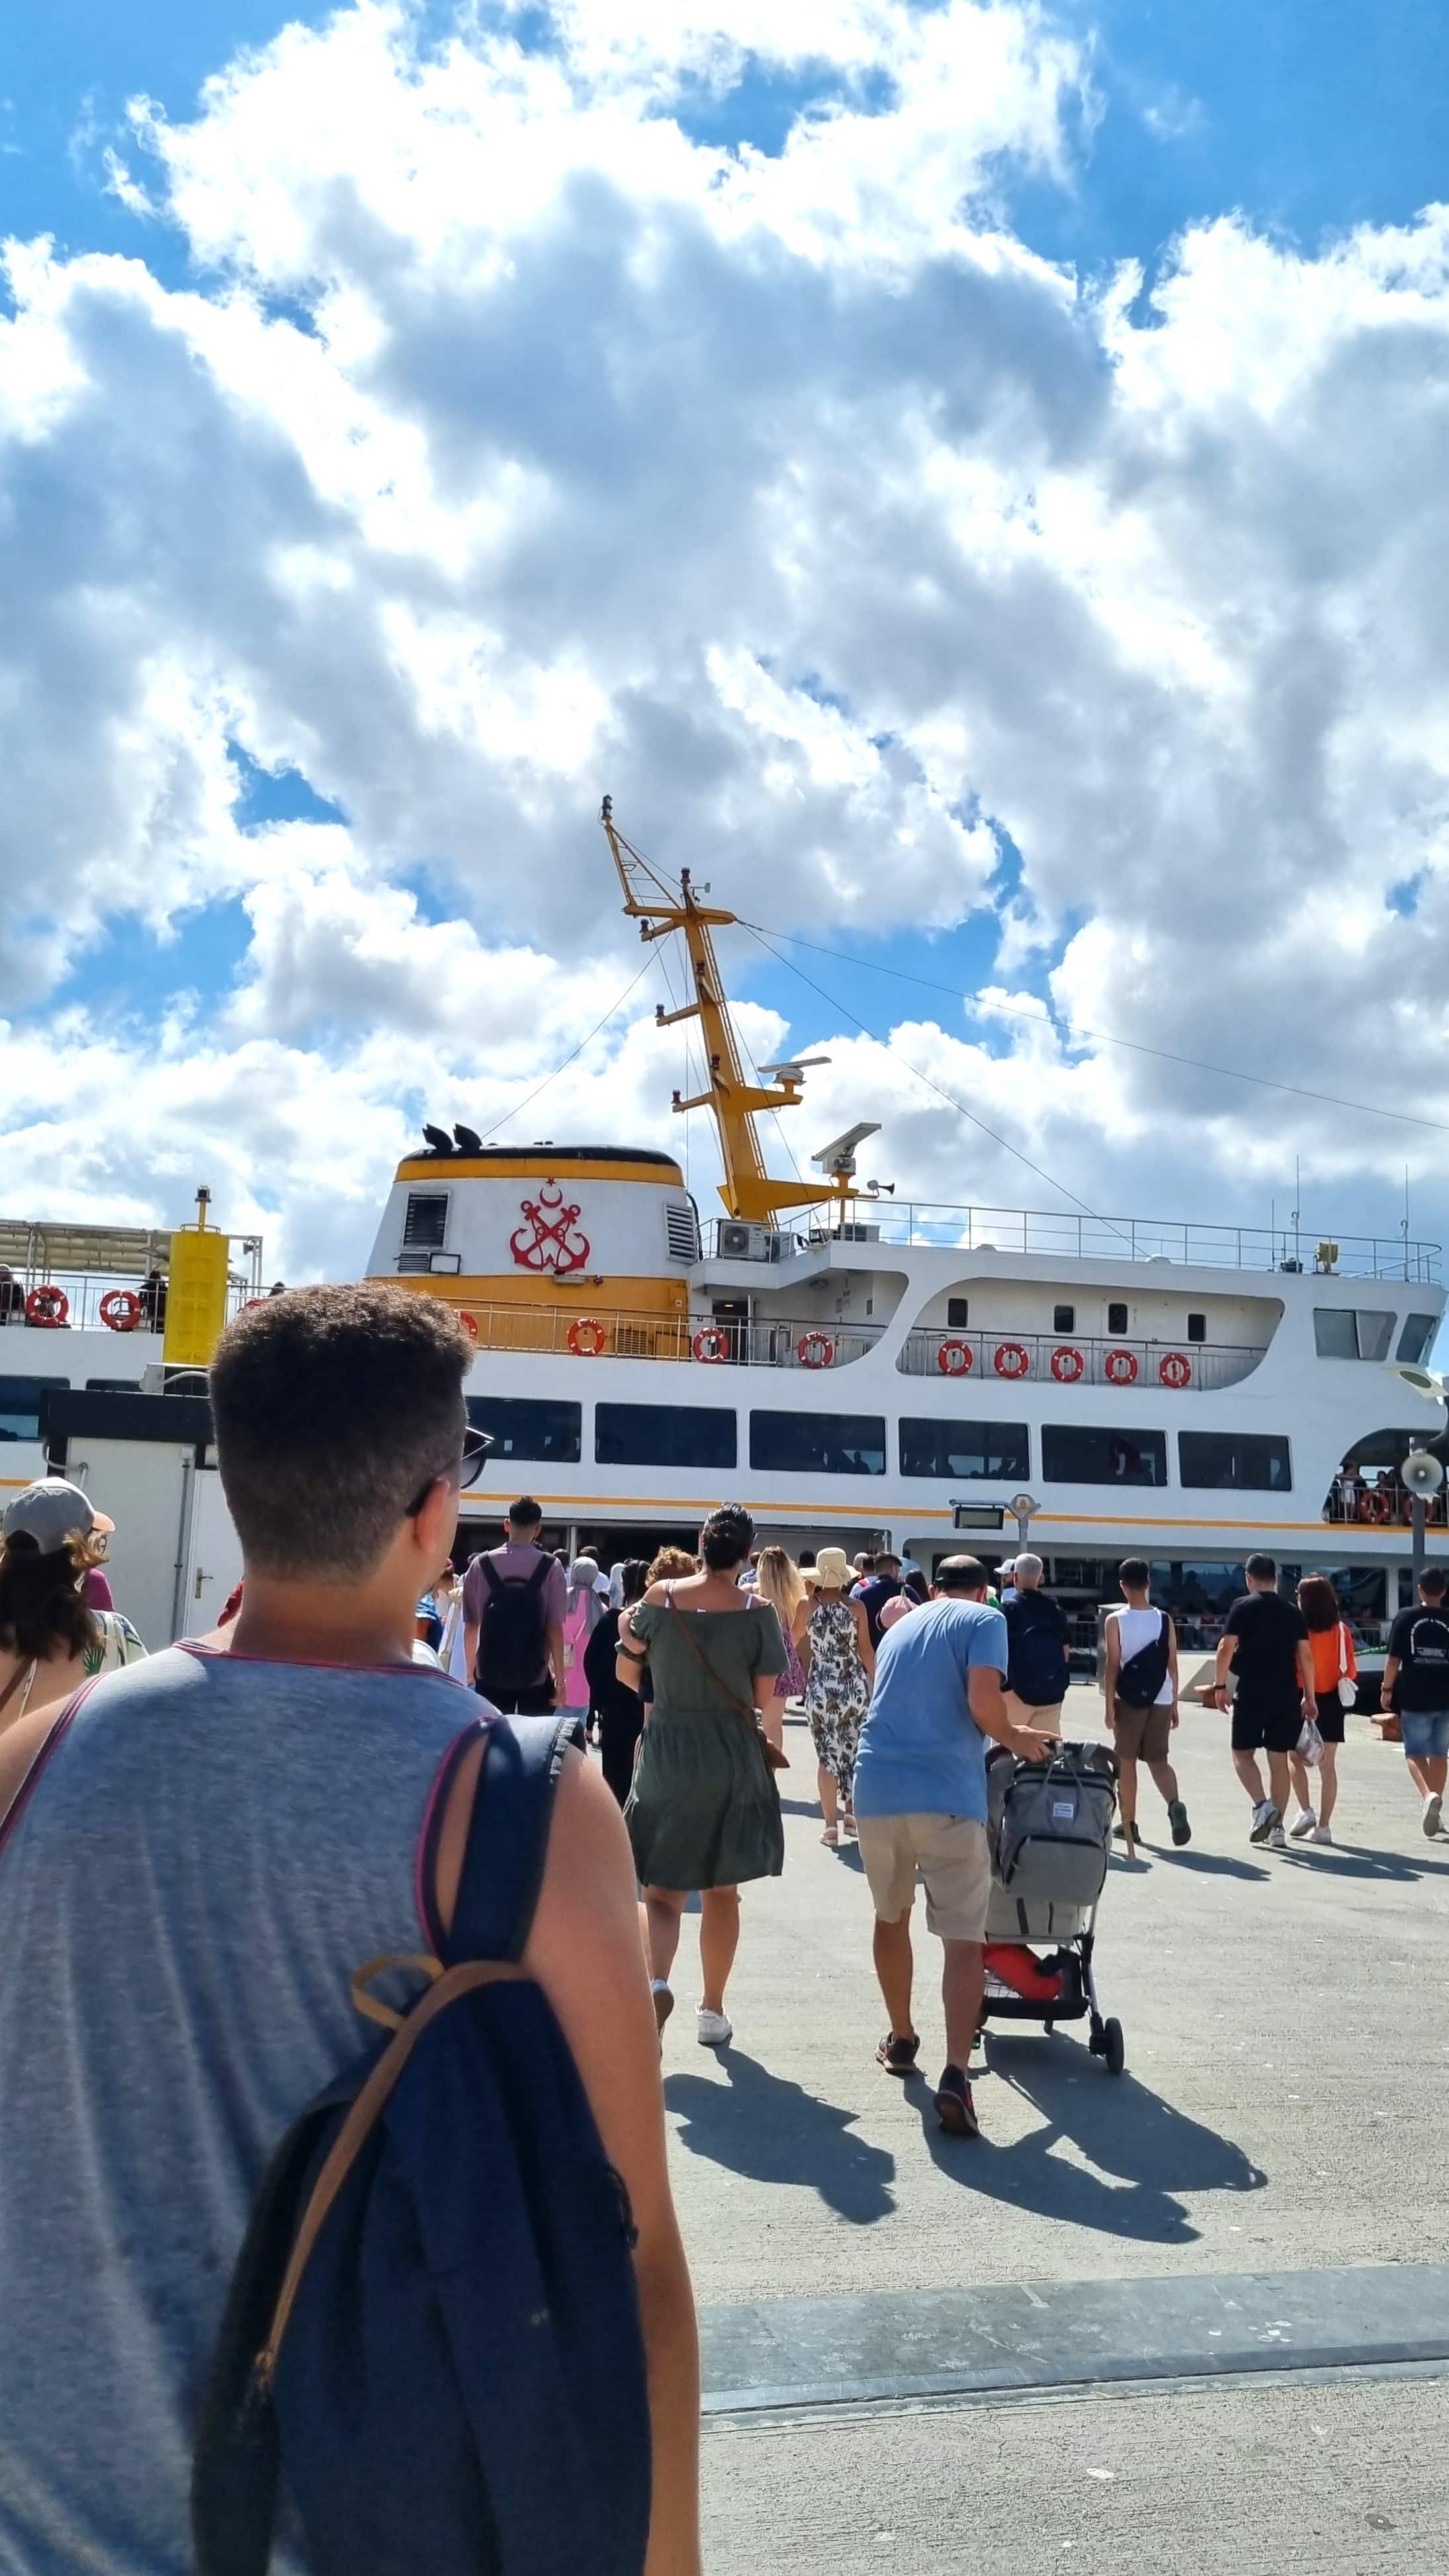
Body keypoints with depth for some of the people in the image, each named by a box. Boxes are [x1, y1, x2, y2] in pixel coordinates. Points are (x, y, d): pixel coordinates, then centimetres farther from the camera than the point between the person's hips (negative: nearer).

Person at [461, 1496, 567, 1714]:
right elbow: (555, 1629, -9)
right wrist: (560, 1677, 0)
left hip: (490, 1674, 1)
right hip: (536, 1676, -1)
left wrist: (471, 1669, 14)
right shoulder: (550, 1567, -7)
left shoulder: (481, 1565, -2)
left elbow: (471, 1625, 1)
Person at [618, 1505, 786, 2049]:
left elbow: (627, 1672, 4)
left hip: (667, 1756, 0)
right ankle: (712, 2010, 23)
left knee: (662, 1891, 7)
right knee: (721, 1891, 16)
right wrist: (769, 1735, 16)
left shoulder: (658, 1598, -6)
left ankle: (657, 1982, -19)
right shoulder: (757, 1611, -9)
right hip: (733, 1759, 0)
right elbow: (766, 1698, -6)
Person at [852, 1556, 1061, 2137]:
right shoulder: (984, 1620, 5)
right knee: (963, 1939, 0)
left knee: (891, 1916, 24)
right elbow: (982, 1702, -11)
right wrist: (1015, 1739, 9)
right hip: (946, 1795, -5)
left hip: (877, 1789, 5)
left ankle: (901, 2040, 37)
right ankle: (955, 2075, -13)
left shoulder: (900, 1627, 25)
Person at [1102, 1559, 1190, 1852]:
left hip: (1128, 1699, -2)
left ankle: (1129, 1823, 16)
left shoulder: (1115, 1620, -6)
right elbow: (1173, 1665, 3)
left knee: (1126, 1761, 10)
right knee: (1158, 1760, 10)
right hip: (1160, 1700, 2)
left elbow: (1113, 1665, -9)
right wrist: (1174, 1703, 11)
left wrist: (1109, 1705, -5)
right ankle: (1174, 1804, -17)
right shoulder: (1165, 1620, 2)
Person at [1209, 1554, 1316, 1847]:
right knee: (1279, 1760, 8)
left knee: (1242, 1752, 6)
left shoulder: (1243, 1607, -3)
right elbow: (1306, 1656, 7)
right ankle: (1277, 1826, 8)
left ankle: (1262, 1805, -15)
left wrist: (1219, 1685, -2)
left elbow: (1226, 1648, -9)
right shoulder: (1293, 1611, 9)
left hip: (1252, 1692, -4)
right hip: (1287, 1694, 4)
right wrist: (1310, 1697, 11)